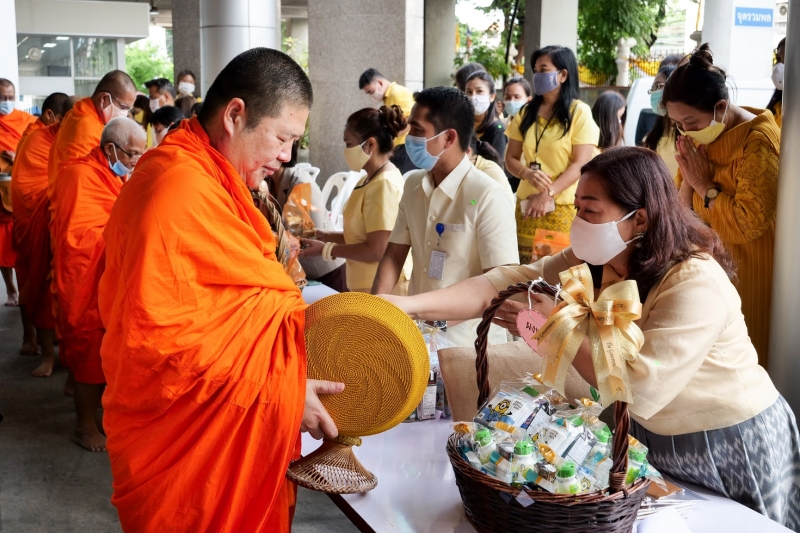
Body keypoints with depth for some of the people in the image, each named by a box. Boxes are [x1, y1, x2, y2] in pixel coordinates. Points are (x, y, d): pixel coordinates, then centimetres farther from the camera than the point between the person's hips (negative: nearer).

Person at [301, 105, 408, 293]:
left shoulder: (384, 184, -18)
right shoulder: (370, 180, 10)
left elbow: (377, 250, -21)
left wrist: (325, 249, -13)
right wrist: (324, 235, 5)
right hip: (366, 288, 9)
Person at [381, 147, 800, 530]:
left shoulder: (696, 285, -31)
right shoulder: (593, 261, -9)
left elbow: (639, 390, -36)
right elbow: (507, 282, -17)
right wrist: (409, 305, -28)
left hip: (729, 445, -6)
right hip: (653, 436, 7)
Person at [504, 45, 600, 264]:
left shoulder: (579, 112, -3)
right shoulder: (526, 112, 11)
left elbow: (581, 164, -9)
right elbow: (510, 159, 10)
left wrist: (548, 194, -18)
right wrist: (527, 173, -12)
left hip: (563, 207, -4)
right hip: (527, 205, 4)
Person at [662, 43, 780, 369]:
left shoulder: (759, 140, -20)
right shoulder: (704, 136, 5)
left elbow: (750, 223, -24)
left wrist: (705, 185, -19)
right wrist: (688, 178, -11)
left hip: (745, 270, -7)